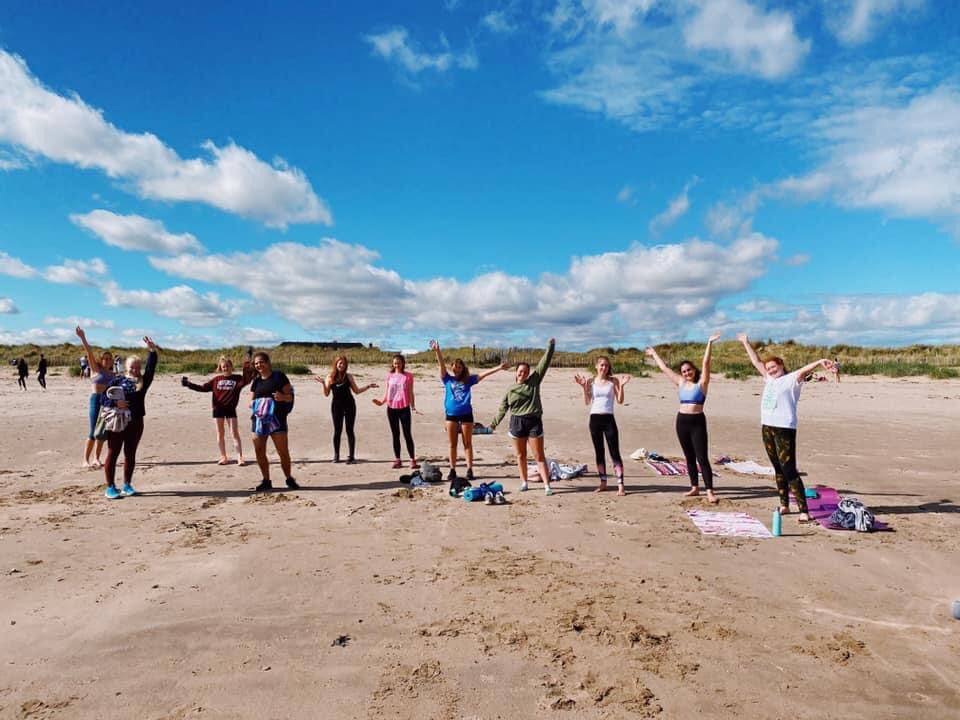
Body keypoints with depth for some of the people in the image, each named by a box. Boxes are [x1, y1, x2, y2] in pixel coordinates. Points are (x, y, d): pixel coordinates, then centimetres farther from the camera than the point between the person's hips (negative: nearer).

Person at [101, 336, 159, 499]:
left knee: (130, 454, 10)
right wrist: (116, 403, -18)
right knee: (113, 453, 1)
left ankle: (127, 485, 19)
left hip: (136, 423, 3)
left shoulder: (143, 381, 7)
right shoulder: (117, 379, 1)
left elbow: (151, 368, -7)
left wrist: (152, 351, -14)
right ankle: (110, 487, 8)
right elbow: (104, 396, -2)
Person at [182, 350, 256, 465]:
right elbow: (203, 388, 9)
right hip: (218, 409, 3)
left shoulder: (237, 378, -2)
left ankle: (240, 457, -3)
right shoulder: (217, 380, 5)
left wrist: (248, 361, -23)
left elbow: (248, 378, -20)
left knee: (235, 433, -4)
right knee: (220, 434, 8)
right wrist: (189, 384, 3)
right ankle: (223, 457, 18)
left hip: (231, 409, -3)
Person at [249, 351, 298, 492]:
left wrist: (282, 397, -23)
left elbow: (290, 396, -2)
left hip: (277, 418, -5)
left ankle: (289, 479, 13)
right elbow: (251, 401, 17)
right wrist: (253, 404, -6)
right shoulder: (256, 381, 14)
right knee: (259, 452, 4)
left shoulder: (278, 376, -1)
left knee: (283, 452, -4)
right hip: (259, 419, 5)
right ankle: (266, 481, 16)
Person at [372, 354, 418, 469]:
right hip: (391, 408, 3)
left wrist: (413, 406, -7)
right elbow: (387, 392, 12)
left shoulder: (408, 376, 0)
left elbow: (410, 393, 2)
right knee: (395, 435, 8)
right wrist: (382, 402, -5)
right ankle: (397, 460, 14)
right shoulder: (389, 376, 7)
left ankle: (413, 460, 1)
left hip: (404, 408, -3)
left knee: (407, 434, -3)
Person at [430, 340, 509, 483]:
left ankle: (469, 470, 9)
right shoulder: (447, 379, 4)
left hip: (466, 415, -1)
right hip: (451, 415, 1)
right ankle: (452, 470, 14)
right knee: (452, 444, 7)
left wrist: (499, 368, -10)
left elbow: (484, 374, -1)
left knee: (467, 444, 4)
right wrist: (437, 351, -23)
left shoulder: (468, 380, 4)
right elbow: (441, 365, -9)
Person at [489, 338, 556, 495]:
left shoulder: (534, 381, 2)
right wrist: (495, 421, 10)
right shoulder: (511, 389, 5)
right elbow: (503, 407, 11)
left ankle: (547, 485, -1)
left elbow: (544, 363, -1)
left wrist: (550, 347, -4)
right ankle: (524, 482, 24)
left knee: (539, 456, -1)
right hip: (517, 422, 2)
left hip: (534, 422, -2)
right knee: (520, 455, 11)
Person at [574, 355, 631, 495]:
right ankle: (603, 483, 21)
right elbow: (586, 402, 0)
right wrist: (584, 386, -9)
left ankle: (620, 485, -1)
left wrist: (622, 386, -14)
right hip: (595, 418, 2)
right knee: (599, 452, 10)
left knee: (614, 452, -4)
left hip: (608, 418, -2)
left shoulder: (613, 380, 1)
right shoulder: (591, 381, 3)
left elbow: (620, 401, -3)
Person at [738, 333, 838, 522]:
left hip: (785, 429, -7)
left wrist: (820, 362, -41)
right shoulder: (770, 379, 17)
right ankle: (784, 505, 21)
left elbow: (805, 369, -22)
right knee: (778, 470, 13)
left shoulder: (791, 379, -2)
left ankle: (804, 511, -8)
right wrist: (746, 342, 35)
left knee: (789, 471, -11)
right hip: (767, 428, 7)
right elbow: (756, 361, 27)